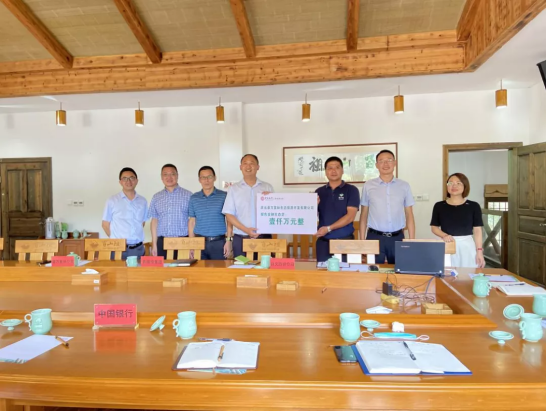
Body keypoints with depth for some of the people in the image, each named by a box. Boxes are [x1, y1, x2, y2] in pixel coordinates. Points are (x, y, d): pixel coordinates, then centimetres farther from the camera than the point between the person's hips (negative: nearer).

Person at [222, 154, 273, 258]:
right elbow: (229, 215, 2)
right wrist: (246, 230, -10)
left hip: (264, 237, 0)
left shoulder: (267, 187, 7)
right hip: (240, 239, 0)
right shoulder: (234, 189, 6)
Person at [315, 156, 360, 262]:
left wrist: (328, 228, -17)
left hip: (345, 240, -2)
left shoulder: (351, 190, 0)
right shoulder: (319, 192, 9)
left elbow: (350, 216, -10)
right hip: (323, 241, 2)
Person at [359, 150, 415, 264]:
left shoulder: (404, 186, 5)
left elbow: (409, 215, 7)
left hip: (397, 237, 1)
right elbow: (363, 215, 5)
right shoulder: (368, 186, 1)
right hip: (375, 237, -1)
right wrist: (362, 241, 0)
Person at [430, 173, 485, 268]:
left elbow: (477, 230, 2)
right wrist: (444, 235, -11)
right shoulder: (439, 206, 4)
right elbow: (434, 227, 8)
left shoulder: (473, 206, 3)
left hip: (467, 245, 0)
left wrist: (479, 251, -3)